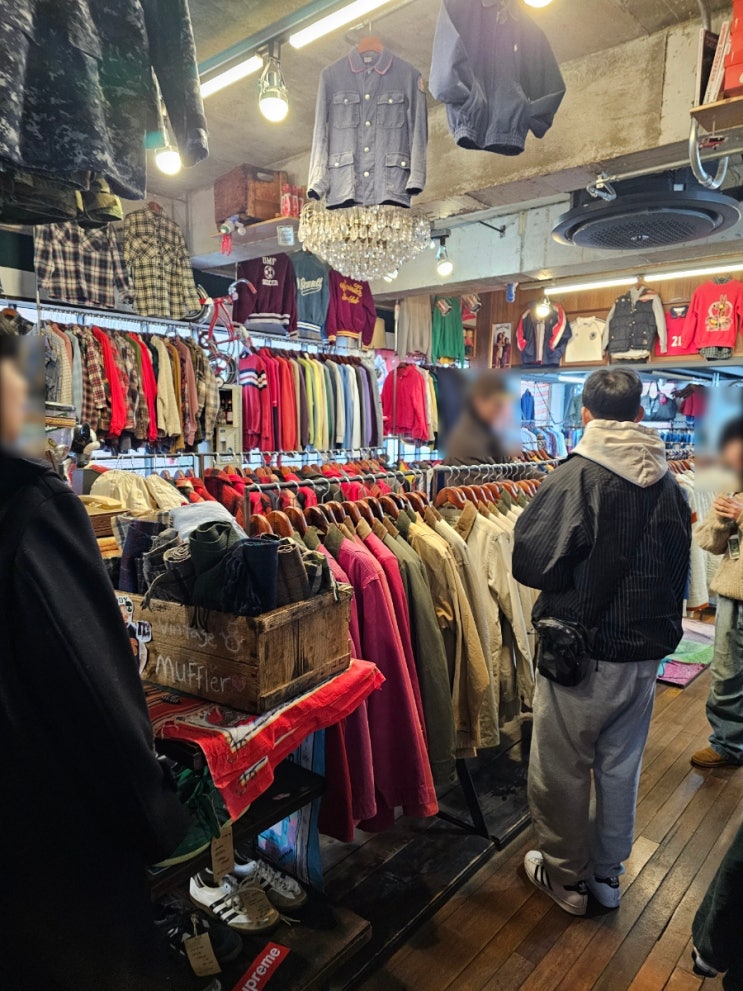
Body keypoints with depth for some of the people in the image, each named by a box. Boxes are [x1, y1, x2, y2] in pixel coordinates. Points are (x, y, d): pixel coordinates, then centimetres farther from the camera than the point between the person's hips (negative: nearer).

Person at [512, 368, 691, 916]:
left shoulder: (574, 479, -19)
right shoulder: (668, 484, -1)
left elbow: (530, 563, -20)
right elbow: (679, 568, 10)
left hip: (581, 652, -6)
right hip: (646, 654, 6)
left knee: (562, 769, 14)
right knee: (621, 767, 21)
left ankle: (567, 876, 33)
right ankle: (607, 873, 39)